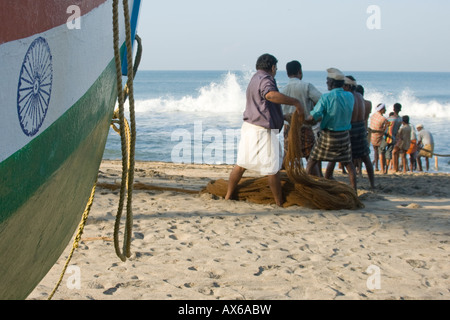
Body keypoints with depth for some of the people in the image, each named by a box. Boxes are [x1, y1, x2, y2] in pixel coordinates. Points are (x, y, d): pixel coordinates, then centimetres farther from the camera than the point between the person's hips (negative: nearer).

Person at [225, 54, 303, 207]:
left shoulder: (255, 78, 19)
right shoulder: (265, 79, -13)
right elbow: (271, 95, -36)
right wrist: (295, 102, -31)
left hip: (248, 126, 10)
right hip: (262, 130, -10)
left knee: (241, 164, 15)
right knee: (272, 168, 0)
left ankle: (228, 196, 21)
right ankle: (280, 203, 8)